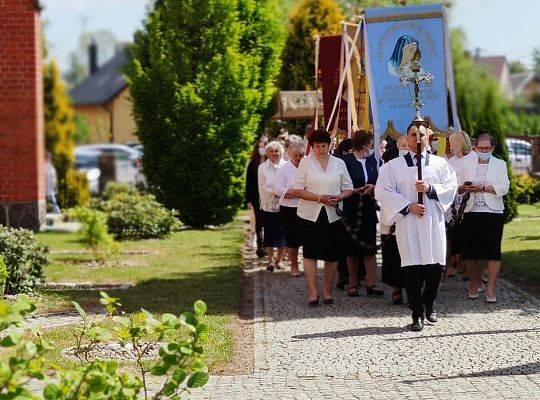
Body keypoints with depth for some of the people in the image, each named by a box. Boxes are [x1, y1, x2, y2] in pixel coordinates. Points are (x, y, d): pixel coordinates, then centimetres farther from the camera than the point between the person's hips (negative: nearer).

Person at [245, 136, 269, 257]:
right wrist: (248, 200, 0)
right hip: (257, 198, 1)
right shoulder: (253, 163, 4)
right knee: (259, 222, 3)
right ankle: (260, 246, 5)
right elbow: (248, 183, 5)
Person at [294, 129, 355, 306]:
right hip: (310, 216, -2)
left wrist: (339, 197, -10)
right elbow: (298, 190, -4)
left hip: (333, 216, 2)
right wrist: (320, 198, -16)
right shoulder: (305, 163, 1)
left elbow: (348, 188, 12)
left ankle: (327, 291, 15)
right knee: (310, 254, -3)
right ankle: (312, 292, 0)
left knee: (332, 255, 3)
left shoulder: (339, 163, 8)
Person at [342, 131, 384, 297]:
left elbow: (377, 182, 12)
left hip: (368, 208, 4)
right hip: (351, 209, -4)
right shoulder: (346, 160, -6)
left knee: (369, 247, -1)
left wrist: (372, 187, -7)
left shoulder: (371, 160, 9)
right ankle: (353, 284, 11)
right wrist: (359, 190, -15)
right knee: (352, 247, 3)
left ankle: (371, 284, -3)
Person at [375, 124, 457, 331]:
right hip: (407, 222, -2)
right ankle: (417, 314, 1)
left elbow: (451, 187, 6)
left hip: (433, 221, 2)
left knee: (436, 266, -1)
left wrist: (431, 188, -11)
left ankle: (429, 304, 23)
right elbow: (383, 191, 0)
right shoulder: (394, 165, 7)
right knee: (413, 268, -6)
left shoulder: (439, 163, 13)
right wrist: (408, 206, -9)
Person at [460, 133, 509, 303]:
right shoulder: (467, 165, 14)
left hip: (493, 213, -2)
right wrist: (464, 188, -12)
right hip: (471, 213, 2)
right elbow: (458, 186, 11)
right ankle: (475, 284, 21)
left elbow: (504, 187, -4)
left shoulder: (500, 165, 8)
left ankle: (490, 289, -5)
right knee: (470, 252, 3)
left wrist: (482, 187, -13)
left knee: (493, 251, -7)